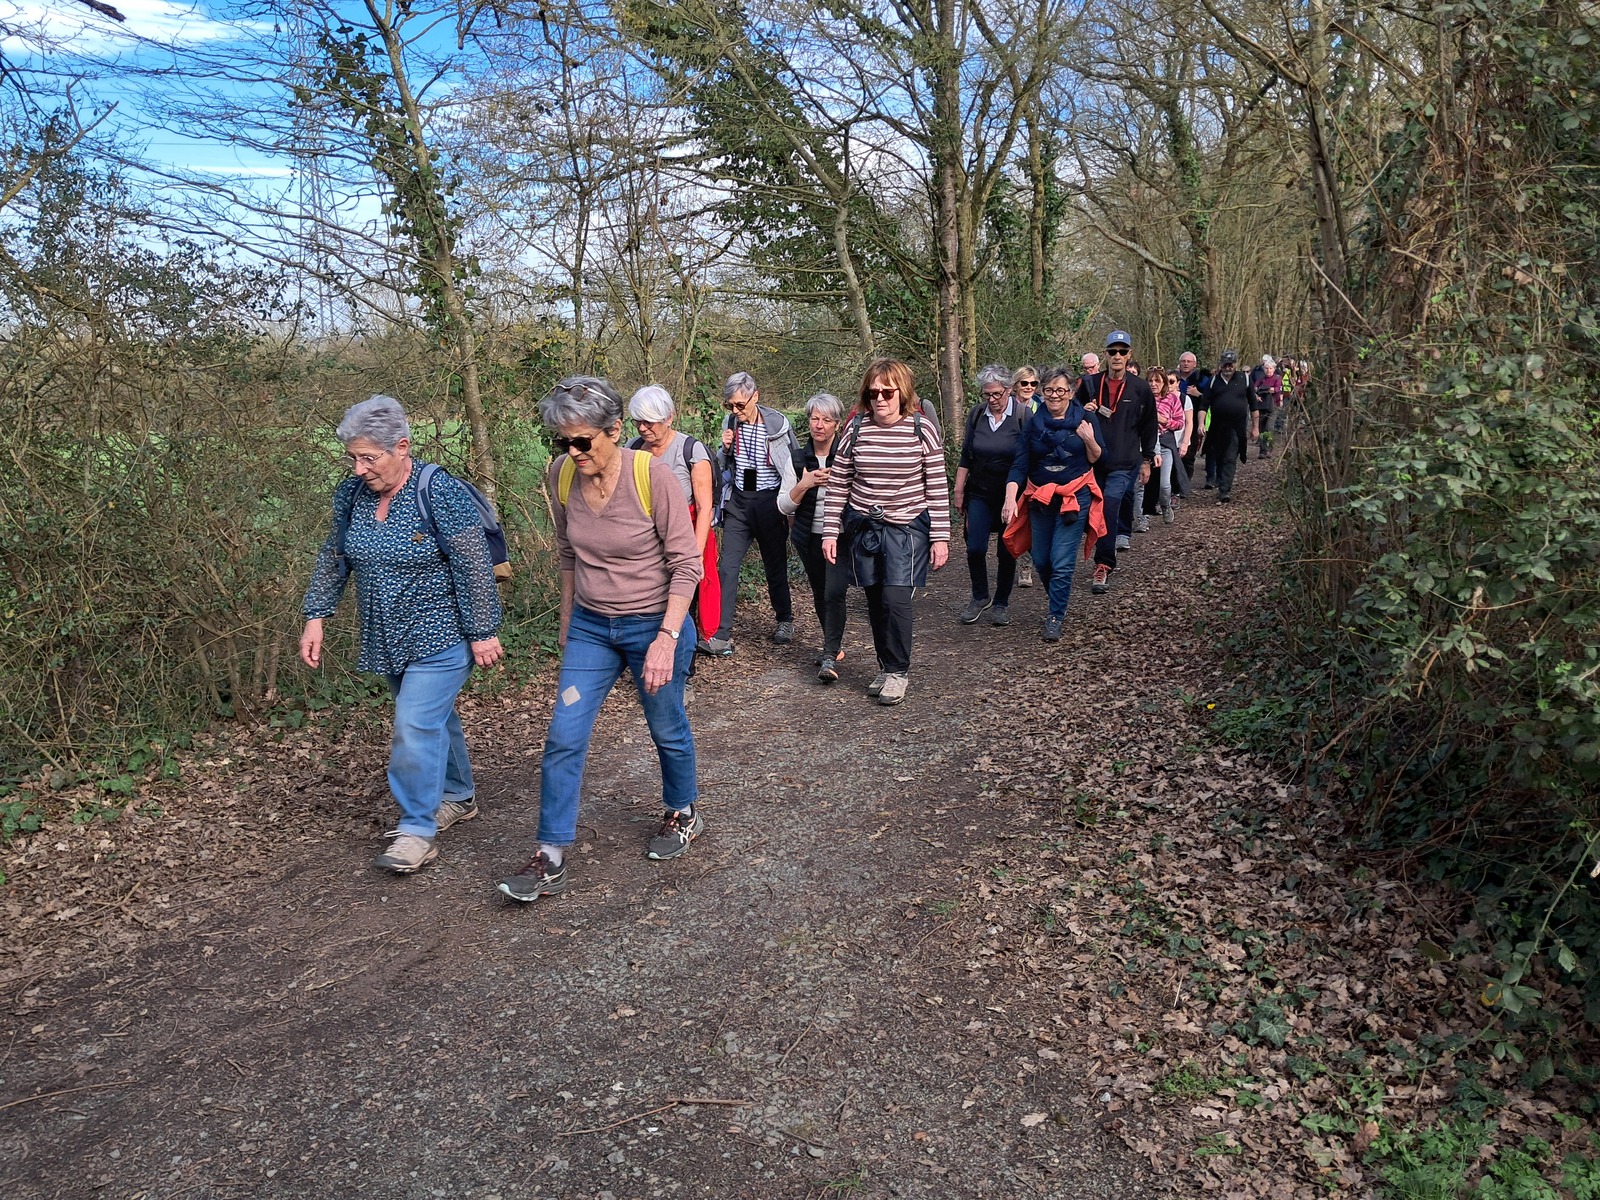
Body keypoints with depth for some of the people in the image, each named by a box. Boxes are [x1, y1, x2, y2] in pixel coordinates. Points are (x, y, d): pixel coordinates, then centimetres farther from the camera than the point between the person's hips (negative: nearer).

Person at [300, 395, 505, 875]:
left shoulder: (439, 492, -20)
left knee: (414, 727, -12)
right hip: (390, 638, 7)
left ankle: (417, 831, -1)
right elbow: (333, 559, 12)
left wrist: (483, 632, -17)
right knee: (433, 718, 19)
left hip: (441, 636, -7)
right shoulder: (351, 494, 0)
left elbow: (474, 566, -18)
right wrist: (315, 617, 8)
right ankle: (458, 797, 36)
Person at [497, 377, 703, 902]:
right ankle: (551, 859, 10)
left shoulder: (653, 475, -21)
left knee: (667, 729, 15)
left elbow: (686, 564, -17)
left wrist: (666, 638, -24)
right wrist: (568, 617, 16)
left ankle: (684, 813, 42)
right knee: (563, 737, -1)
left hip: (655, 624, -4)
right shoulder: (561, 476, -6)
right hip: (590, 627, 4)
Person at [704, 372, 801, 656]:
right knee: (727, 566, -6)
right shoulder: (730, 422, 3)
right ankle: (722, 634, -4)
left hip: (769, 502, -3)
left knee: (775, 566, 10)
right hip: (738, 502, 3)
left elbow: (795, 465, 1)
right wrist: (725, 448, -7)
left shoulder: (778, 424, -9)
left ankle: (785, 620, 32)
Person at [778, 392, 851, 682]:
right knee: (820, 594, 14)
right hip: (810, 538, 4)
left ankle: (830, 657, -13)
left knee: (834, 592, -18)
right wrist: (803, 485, -16)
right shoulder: (798, 458, 2)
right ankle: (834, 645, 33)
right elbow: (784, 507, 1)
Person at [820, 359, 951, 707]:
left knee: (895, 598, -13)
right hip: (862, 526, 3)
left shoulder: (922, 428, -7)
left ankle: (898, 671, 4)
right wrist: (830, 531, 1)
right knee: (875, 600, 8)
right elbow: (838, 482, 3)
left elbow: (937, 485, -4)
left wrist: (940, 536, -6)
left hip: (906, 526, -3)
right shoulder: (856, 427, -2)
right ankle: (887, 668, 24)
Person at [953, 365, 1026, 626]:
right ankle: (980, 597, 16)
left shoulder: (1023, 416, -8)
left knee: (1007, 551, 5)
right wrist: (959, 490, 6)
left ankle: (1001, 603, 21)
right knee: (975, 548, -6)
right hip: (980, 494, 2)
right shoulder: (976, 414, 1)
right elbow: (965, 455, 8)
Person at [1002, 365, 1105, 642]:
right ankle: (1056, 596, 38)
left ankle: (1055, 617, 4)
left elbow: (1098, 460, 1)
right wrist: (1010, 498, -17)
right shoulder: (1033, 423, 1)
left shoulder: (1085, 418, -3)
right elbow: (1019, 465, -4)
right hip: (1040, 498, 3)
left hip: (1075, 497, -3)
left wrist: (1090, 441, -19)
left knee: (1062, 562, -8)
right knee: (1041, 559, 9)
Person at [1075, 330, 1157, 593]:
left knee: (1110, 510, -16)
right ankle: (1106, 561, 27)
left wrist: (1147, 460, 9)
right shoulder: (1090, 385, 5)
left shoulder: (1140, 388, 2)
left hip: (1124, 463, -3)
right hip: (1093, 460, 3)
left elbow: (1149, 426, 10)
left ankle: (1103, 567, -13)